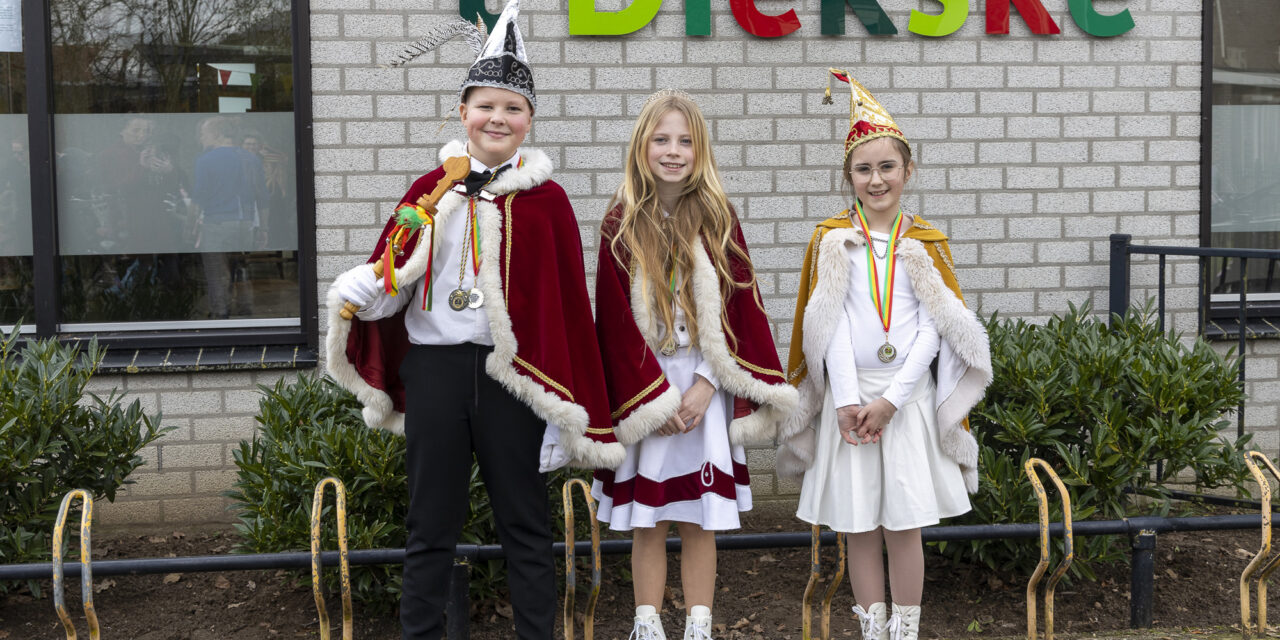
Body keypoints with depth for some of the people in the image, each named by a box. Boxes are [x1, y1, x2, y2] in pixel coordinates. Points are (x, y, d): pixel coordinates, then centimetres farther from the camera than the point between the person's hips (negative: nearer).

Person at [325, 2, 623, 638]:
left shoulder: (545, 199, 0)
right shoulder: (430, 190, 6)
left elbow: (569, 305, -2)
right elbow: (391, 276, 6)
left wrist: (568, 407, -5)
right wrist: (359, 291, -17)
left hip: (511, 372, -2)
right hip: (434, 369, 2)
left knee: (524, 520, 9)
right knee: (430, 522, 11)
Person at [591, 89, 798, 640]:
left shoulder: (718, 221, 2)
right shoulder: (621, 226, -1)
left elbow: (737, 310, 0)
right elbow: (616, 320, -4)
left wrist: (705, 385, -11)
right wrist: (654, 398, -9)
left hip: (703, 387, 1)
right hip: (641, 390, -1)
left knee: (700, 518, 5)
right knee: (648, 520, 5)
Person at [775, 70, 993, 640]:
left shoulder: (924, 242, 4)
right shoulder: (832, 239, 3)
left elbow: (934, 329, -2)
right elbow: (829, 323, -2)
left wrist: (891, 399, -11)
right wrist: (848, 400, -11)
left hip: (908, 395, 0)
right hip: (848, 394, 0)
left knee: (904, 524, 1)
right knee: (860, 527, 5)